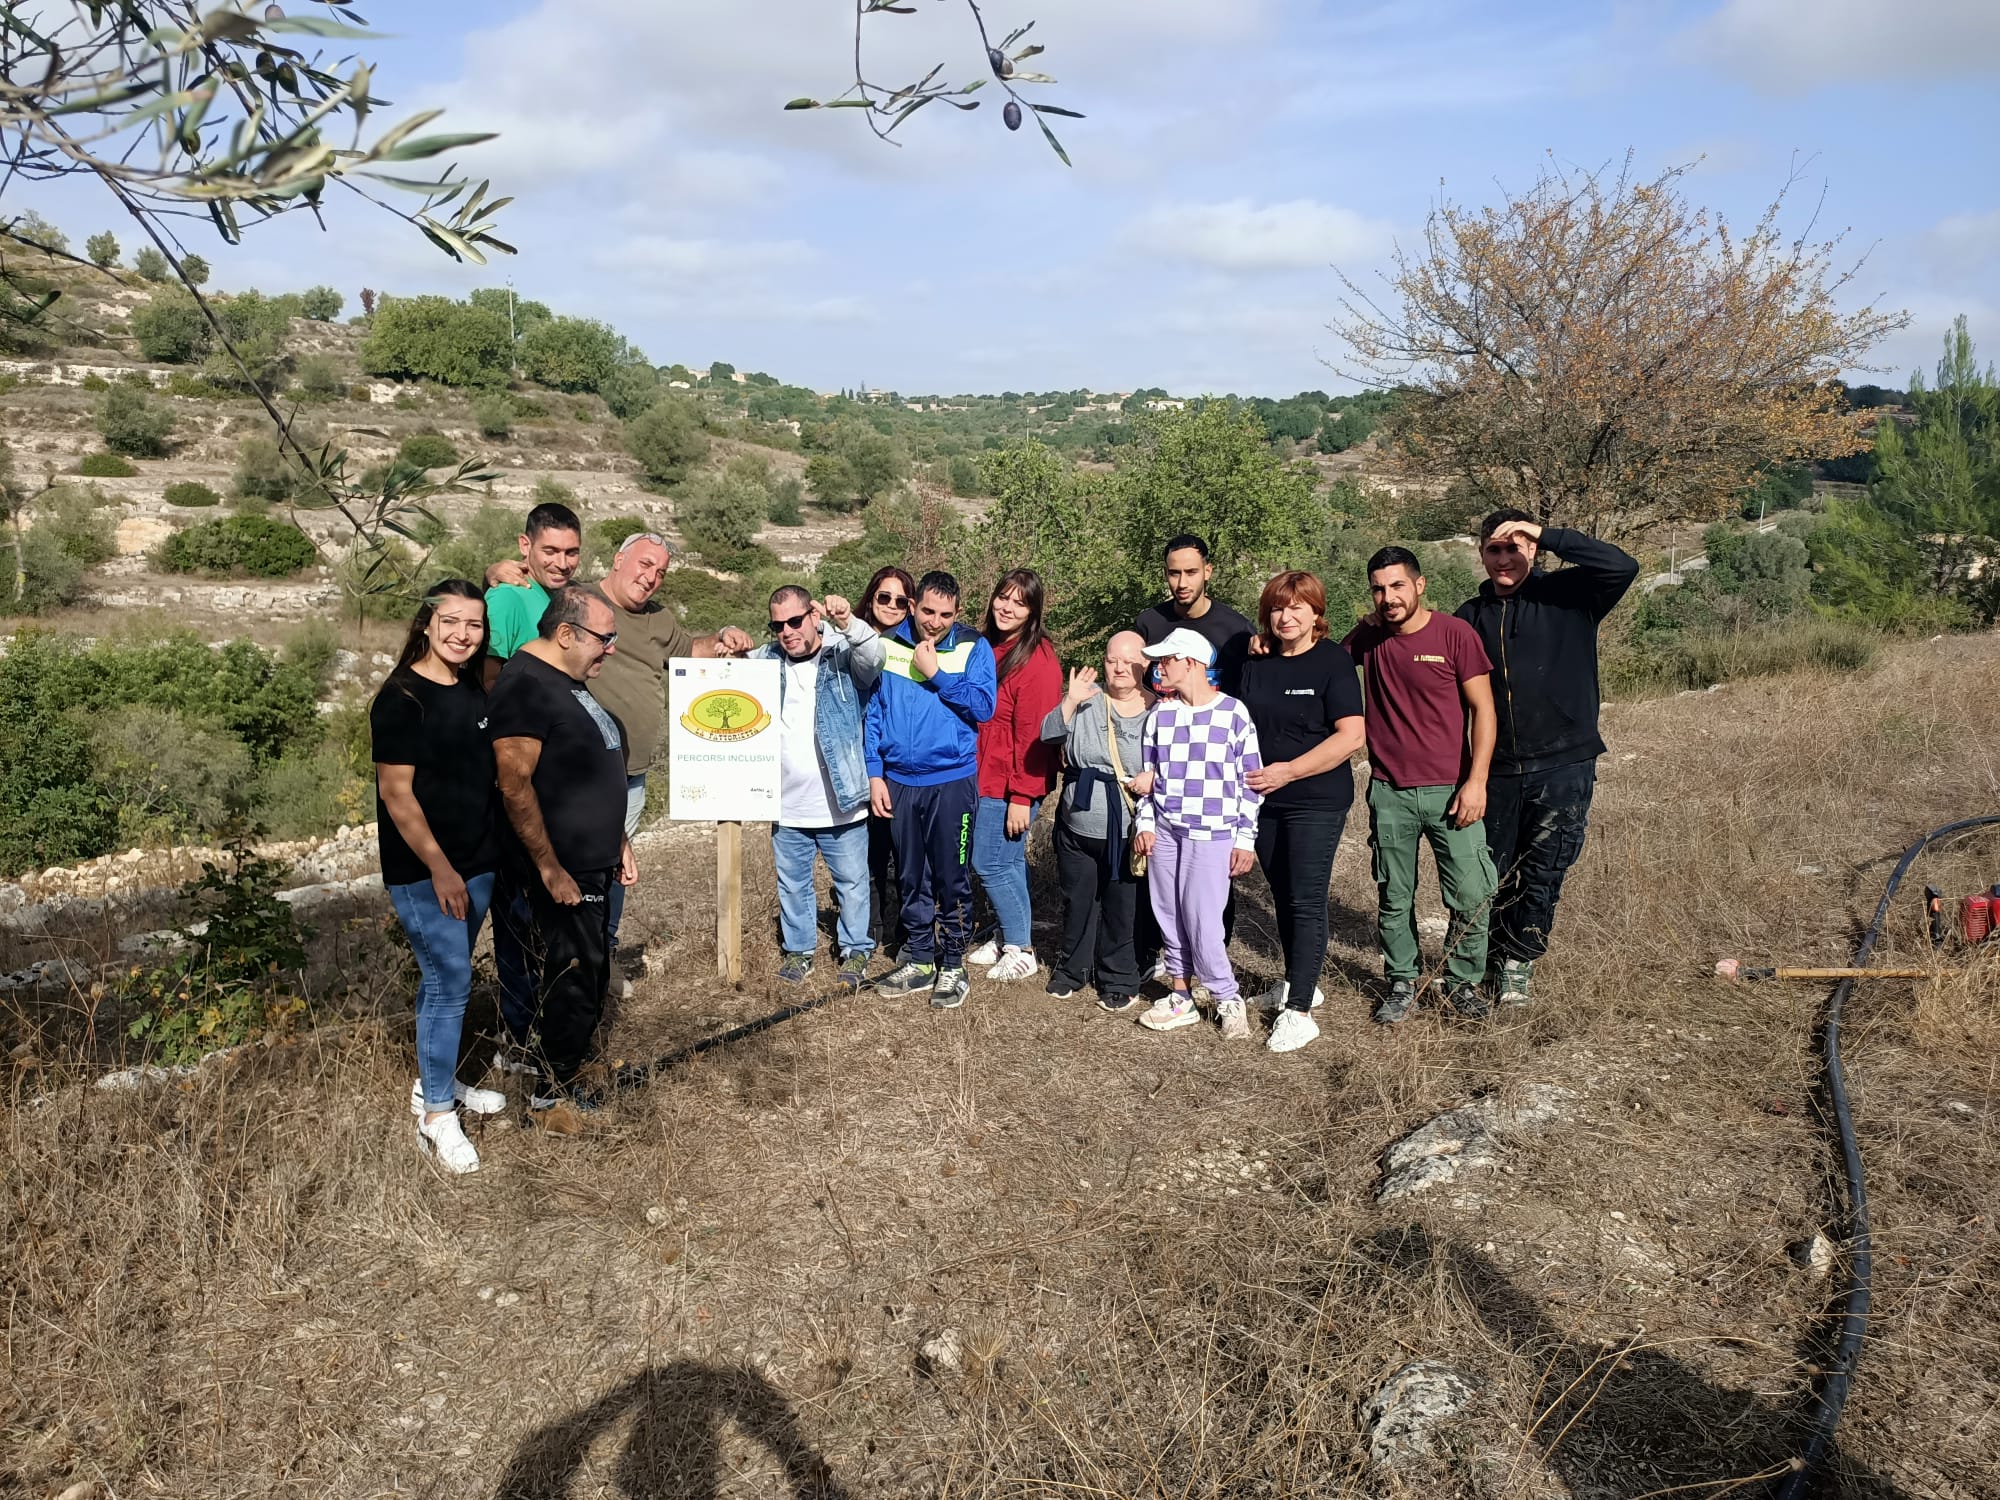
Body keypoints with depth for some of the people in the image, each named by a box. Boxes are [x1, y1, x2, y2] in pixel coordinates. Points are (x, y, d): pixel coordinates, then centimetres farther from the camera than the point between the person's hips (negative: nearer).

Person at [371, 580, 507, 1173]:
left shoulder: (476, 691, 7)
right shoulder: (401, 699, -14)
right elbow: (396, 793, -16)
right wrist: (439, 868, -18)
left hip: (476, 862, 7)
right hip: (423, 870, -7)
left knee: (446, 976, 18)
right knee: (449, 981, -5)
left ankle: (433, 1081, 34)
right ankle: (437, 1116, 7)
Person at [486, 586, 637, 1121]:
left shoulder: (571, 682, 13)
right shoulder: (525, 685, -18)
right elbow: (515, 785, -23)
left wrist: (619, 841, 21)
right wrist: (550, 869, -22)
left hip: (595, 862, 10)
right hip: (562, 871, -10)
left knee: (590, 976, 17)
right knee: (572, 980, 0)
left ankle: (571, 1071, 32)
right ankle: (553, 1096, 15)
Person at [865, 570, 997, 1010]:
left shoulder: (974, 648, -4)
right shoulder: (887, 647, 2)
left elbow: (983, 706, -15)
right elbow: (872, 713, 5)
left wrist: (936, 674, -16)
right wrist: (874, 774, 0)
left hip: (953, 780, -3)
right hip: (898, 782, 3)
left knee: (952, 877, 5)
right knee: (911, 878, 13)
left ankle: (953, 966, 17)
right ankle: (920, 962, 25)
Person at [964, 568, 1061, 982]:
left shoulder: (1038, 659, -15)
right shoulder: (985, 646, 8)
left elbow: (1033, 733, -17)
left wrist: (1022, 796, -18)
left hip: (1012, 783, -7)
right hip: (983, 775, 7)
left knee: (991, 863, -3)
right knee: (1008, 861, 14)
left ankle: (1021, 950, 10)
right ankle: (1009, 937, 26)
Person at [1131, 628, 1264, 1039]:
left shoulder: (1233, 713, -6)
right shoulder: (1160, 714, 6)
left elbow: (1250, 780, -4)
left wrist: (1245, 839, -5)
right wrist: (1145, 824, 5)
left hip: (1211, 834, -5)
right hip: (1164, 831, 5)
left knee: (1202, 923, -6)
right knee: (1170, 917, 9)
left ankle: (1229, 1001, 11)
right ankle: (1180, 999, 22)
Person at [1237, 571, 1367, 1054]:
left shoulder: (1333, 662, -9)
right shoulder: (1256, 665, 8)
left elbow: (1351, 736, -16)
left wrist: (1288, 770, -18)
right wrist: (1245, 772, -2)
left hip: (1317, 802, -6)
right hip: (1264, 801, 6)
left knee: (1306, 900, -5)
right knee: (1283, 896, 15)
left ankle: (1299, 1010, -2)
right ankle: (1297, 982, 31)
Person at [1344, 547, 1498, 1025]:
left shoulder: (1455, 633, -6)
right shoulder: (1368, 638, 3)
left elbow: (1483, 709, -5)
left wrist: (1476, 780, -12)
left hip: (1450, 791, -2)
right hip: (1389, 792, 2)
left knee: (1471, 897, -1)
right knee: (1394, 898, 9)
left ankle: (1464, 982, 19)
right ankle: (1402, 983, 25)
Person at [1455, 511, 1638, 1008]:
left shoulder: (1568, 596, -1)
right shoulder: (1471, 615, 7)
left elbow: (1623, 566, -19)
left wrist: (1548, 535, -21)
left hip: (1563, 766, -2)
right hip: (1496, 769, 3)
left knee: (1543, 874, 5)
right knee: (1490, 874, 9)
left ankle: (1520, 961, 23)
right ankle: (1496, 954, 29)